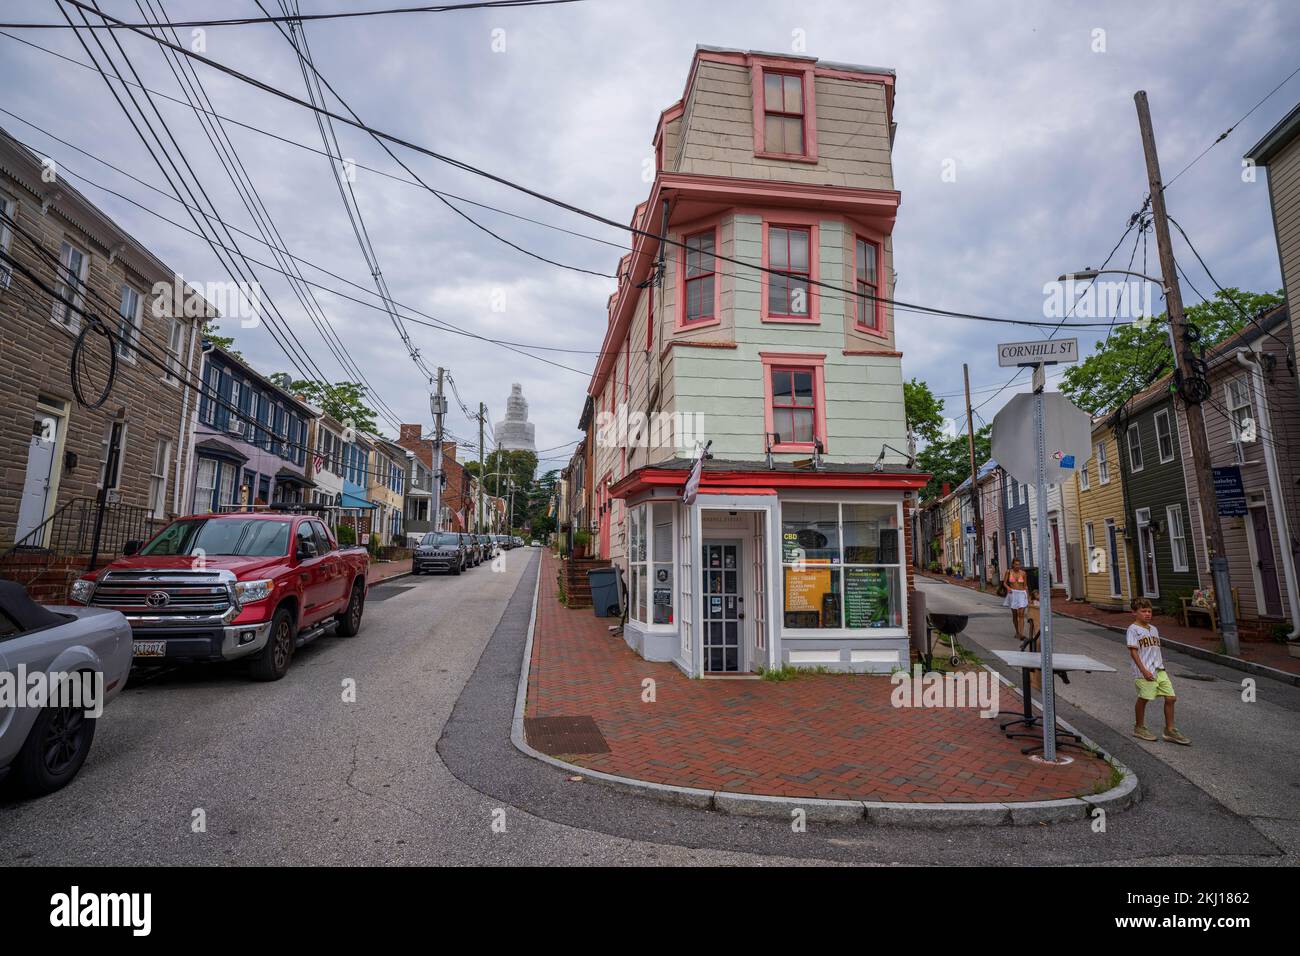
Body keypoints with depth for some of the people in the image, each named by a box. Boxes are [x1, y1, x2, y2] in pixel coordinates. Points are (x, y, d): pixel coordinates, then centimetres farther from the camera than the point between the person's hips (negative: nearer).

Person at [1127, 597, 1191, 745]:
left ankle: (1170, 730, 16)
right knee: (1143, 699, 2)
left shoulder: (1153, 629, 14)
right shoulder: (1133, 629, -10)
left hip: (1159, 670, 7)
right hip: (1144, 672, -7)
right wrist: (1144, 670, -19)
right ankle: (1139, 728, 18)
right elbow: (1133, 651, -14)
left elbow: (1156, 650, 20)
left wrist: (1163, 669, 18)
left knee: (1170, 698, 3)